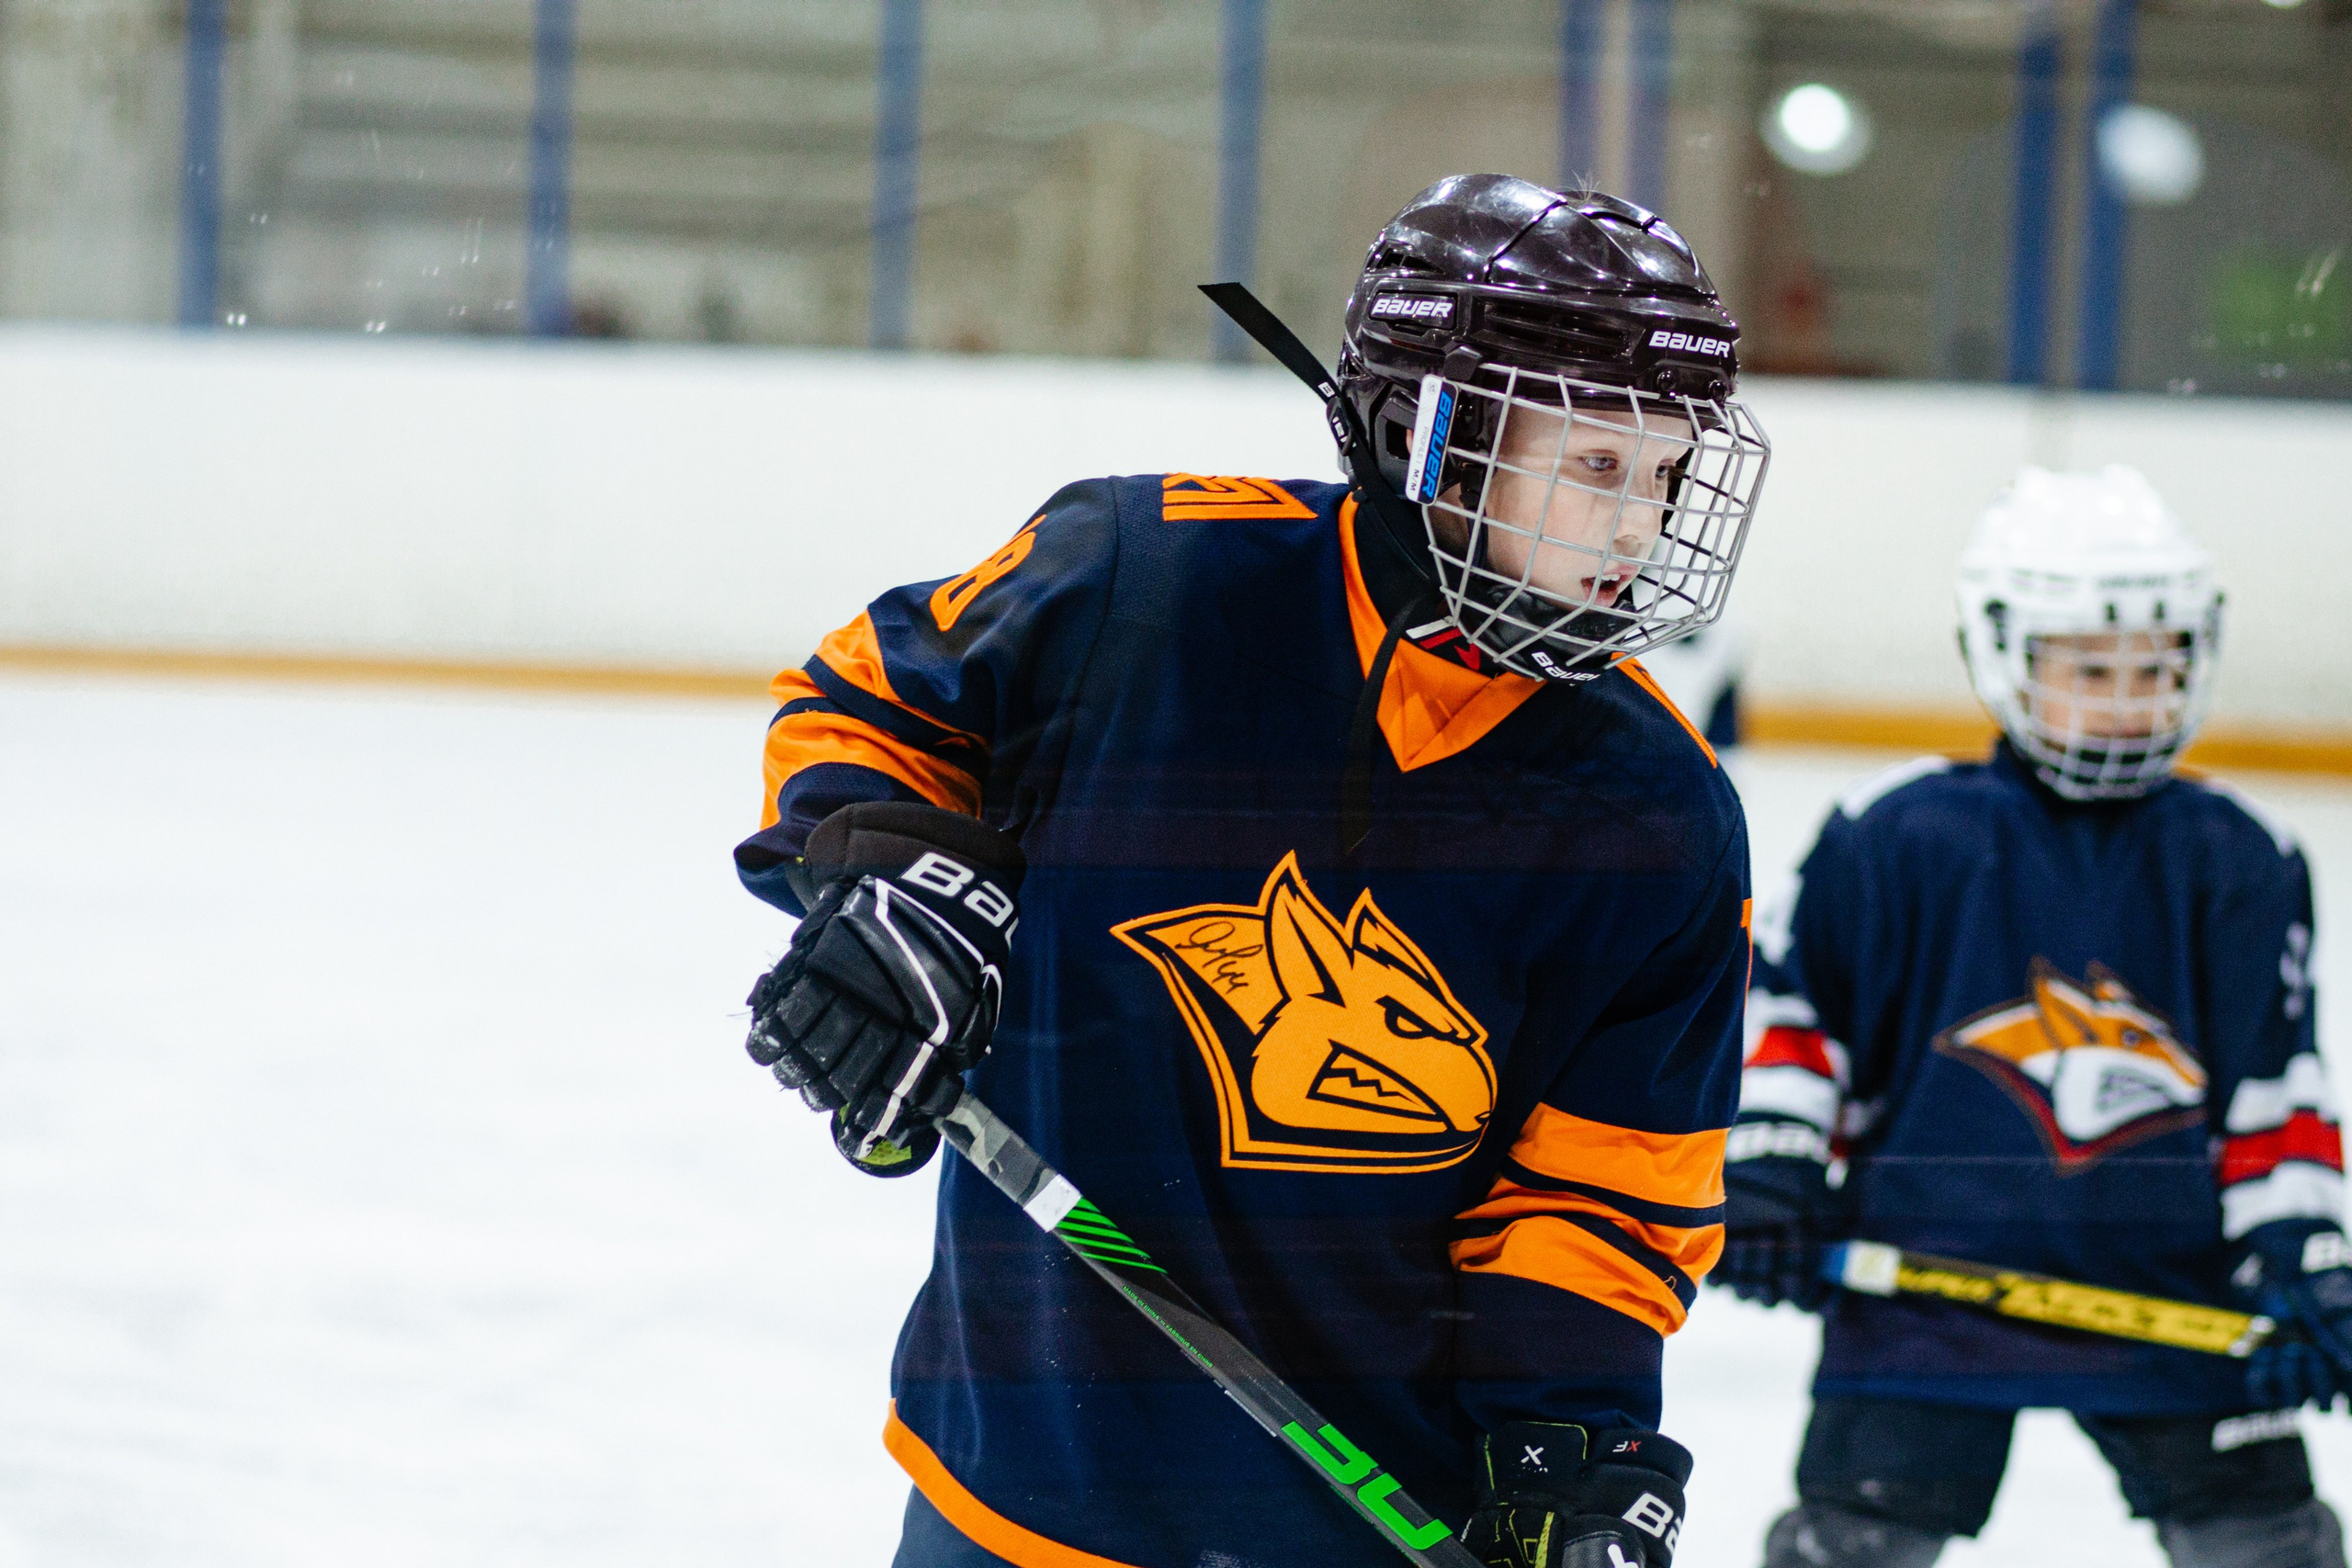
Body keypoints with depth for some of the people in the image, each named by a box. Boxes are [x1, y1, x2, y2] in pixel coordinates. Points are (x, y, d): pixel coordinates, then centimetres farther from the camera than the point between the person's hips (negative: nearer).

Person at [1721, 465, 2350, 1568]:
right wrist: (1764, 1169, -5)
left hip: (2168, 1283, 2)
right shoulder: (1897, 836, -5)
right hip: (1925, 1266, -2)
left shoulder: (2237, 864, 4)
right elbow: (1787, 999, 3)